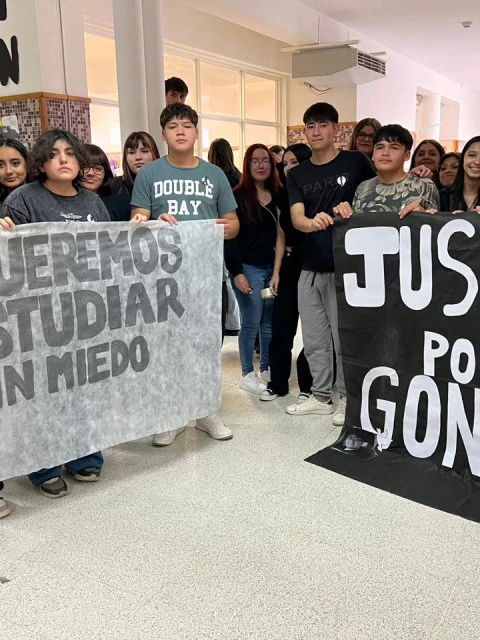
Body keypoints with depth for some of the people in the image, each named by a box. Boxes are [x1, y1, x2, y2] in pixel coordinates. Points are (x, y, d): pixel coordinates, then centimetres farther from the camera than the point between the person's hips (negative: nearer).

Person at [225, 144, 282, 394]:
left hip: (273, 267, 4)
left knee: (270, 323, 8)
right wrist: (237, 272, -14)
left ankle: (266, 370, 21)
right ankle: (247, 375, 12)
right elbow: (231, 237, -7)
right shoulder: (238, 196, -3)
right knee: (251, 323, 1)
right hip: (249, 268, -4)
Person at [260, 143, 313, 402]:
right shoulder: (283, 196, 9)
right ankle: (277, 383, 17)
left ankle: (307, 384, 17)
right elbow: (281, 236, 13)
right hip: (289, 265, 5)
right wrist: (276, 271, 9)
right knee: (281, 326, 5)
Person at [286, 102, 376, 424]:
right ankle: (321, 395, 26)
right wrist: (312, 222, -28)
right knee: (314, 339, 12)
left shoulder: (356, 162, -1)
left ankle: (348, 397, 20)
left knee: (344, 337, 4)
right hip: (310, 268, 5)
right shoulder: (297, 175, 9)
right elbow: (296, 218, -6)